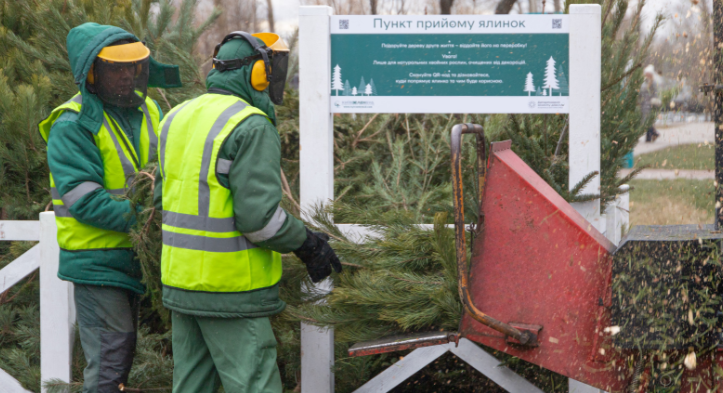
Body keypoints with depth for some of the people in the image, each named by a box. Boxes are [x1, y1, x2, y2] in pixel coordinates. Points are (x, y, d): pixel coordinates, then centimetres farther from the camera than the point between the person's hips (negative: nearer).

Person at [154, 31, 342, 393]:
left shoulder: (179, 118, 10)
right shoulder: (252, 128, -16)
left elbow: (163, 199, 16)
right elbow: (259, 215, -21)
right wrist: (307, 244, -7)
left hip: (181, 280, 8)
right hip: (231, 290, -8)